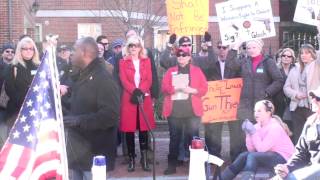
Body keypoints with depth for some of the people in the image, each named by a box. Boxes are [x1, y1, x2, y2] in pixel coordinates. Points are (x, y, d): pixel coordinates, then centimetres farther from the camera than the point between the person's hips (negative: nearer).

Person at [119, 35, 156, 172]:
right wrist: (134, 91, -20)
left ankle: (144, 159, 7)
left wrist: (141, 91, -16)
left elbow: (149, 79, 2)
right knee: (129, 129, -1)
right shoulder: (123, 62, 7)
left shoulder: (146, 61, 11)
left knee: (143, 128, 1)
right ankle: (131, 159, 7)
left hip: (144, 98, 1)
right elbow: (123, 80, -4)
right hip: (128, 98, -1)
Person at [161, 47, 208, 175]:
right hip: (174, 110, 1)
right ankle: (172, 165, 9)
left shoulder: (197, 71, 9)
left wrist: (191, 90, -13)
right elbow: (164, 88, 1)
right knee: (174, 137, 4)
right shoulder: (170, 71, 12)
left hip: (192, 110, -1)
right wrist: (177, 88, -15)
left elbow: (204, 88, 3)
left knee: (193, 137, 0)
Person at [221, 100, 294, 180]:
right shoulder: (257, 126, 1)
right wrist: (248, 133, -13)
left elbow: (261, 149, -22)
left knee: (252, 157, -26)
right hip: (269, 155, 7)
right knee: (244, 155, -11)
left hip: (283, 158, -7)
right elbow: (251, 149, -2)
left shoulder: (275, 127, -19)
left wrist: (254, 132, -23)